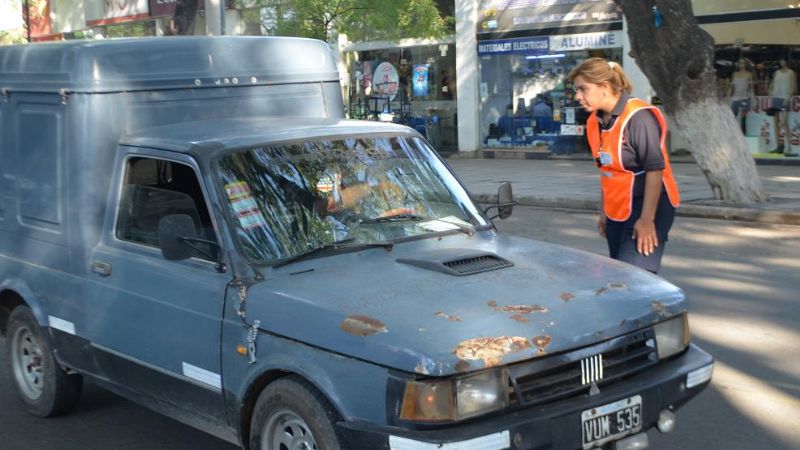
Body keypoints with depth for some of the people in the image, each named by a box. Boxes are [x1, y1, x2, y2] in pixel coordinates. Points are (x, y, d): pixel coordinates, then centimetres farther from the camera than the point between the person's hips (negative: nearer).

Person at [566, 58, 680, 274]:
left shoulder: (638, 117, -17)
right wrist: (604, 212, 18)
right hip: (616, 213, 8)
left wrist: (647, 219, -21)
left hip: (647, 208, -8)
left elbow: (654, 170, -19)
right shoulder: (595, 121, 8)